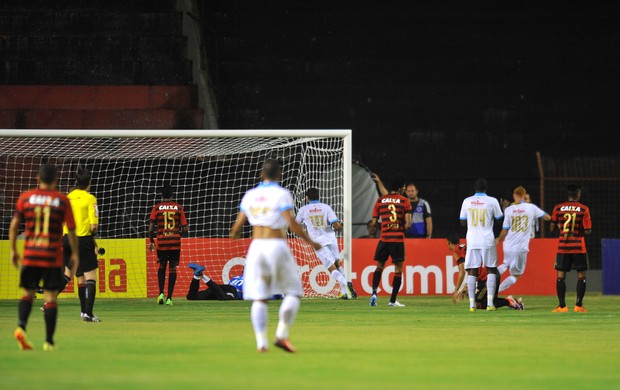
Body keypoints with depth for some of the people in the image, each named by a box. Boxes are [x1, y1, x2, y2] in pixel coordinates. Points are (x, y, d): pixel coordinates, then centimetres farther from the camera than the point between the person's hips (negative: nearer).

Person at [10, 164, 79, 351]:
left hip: (30, 255, 2)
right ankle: (49, 340, 2)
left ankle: (21, 326, -14)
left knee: (28, 293, 12)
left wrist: (13, 250, 9)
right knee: (51, 297, 4)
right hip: (53, 257, -2)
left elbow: (14, 224, 1)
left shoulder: (25, 197, 3)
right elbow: (71, 230, 0)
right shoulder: (62, 200, -1)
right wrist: (75, 254, 10)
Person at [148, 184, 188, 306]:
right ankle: (169, 298, -2)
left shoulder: (156, 208, 1)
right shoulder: (178, 208, 3)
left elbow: (151, 228, -5)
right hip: (175, 242, 0)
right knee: (173, 268, 5)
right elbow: (185, 229, 2)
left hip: (161, 242, 0)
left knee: (162, 266, 18)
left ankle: (161, 293, 2)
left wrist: (151, 241, 9)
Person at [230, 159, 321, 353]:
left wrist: (234, 234, 33)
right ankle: (282, 334, -9)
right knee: (294, 292, 5)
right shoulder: (281, 194, -6)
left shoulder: (250, 195, 8)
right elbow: (292, 223, -14)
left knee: (259, 298, 4)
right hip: (277, 245, -4)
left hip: (256, 246, 4)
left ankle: (261, 342, -5)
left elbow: (238, 223, 10)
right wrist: (310, 242, -5)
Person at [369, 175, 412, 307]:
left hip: (384, 238, 2)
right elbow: (408, 223, -8)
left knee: (379, 267, 16)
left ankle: (374, 292, -4)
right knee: (398, 269, 6)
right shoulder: (404, 201, -1)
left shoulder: (380, 200, 7)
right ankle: (393, 300, 4)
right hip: (398, 239, -2)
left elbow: (374, 222, 5)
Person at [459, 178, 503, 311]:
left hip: (472, 240, 2)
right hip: (488, 240, -2)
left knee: (472, 271, 4)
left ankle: (472, 304, -3)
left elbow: (463, 222, 10)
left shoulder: (467, 201, 4)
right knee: (491, 270, 7)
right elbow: (500, 219, 5)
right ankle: (490, 302, -4)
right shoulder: (492, 201, -3)